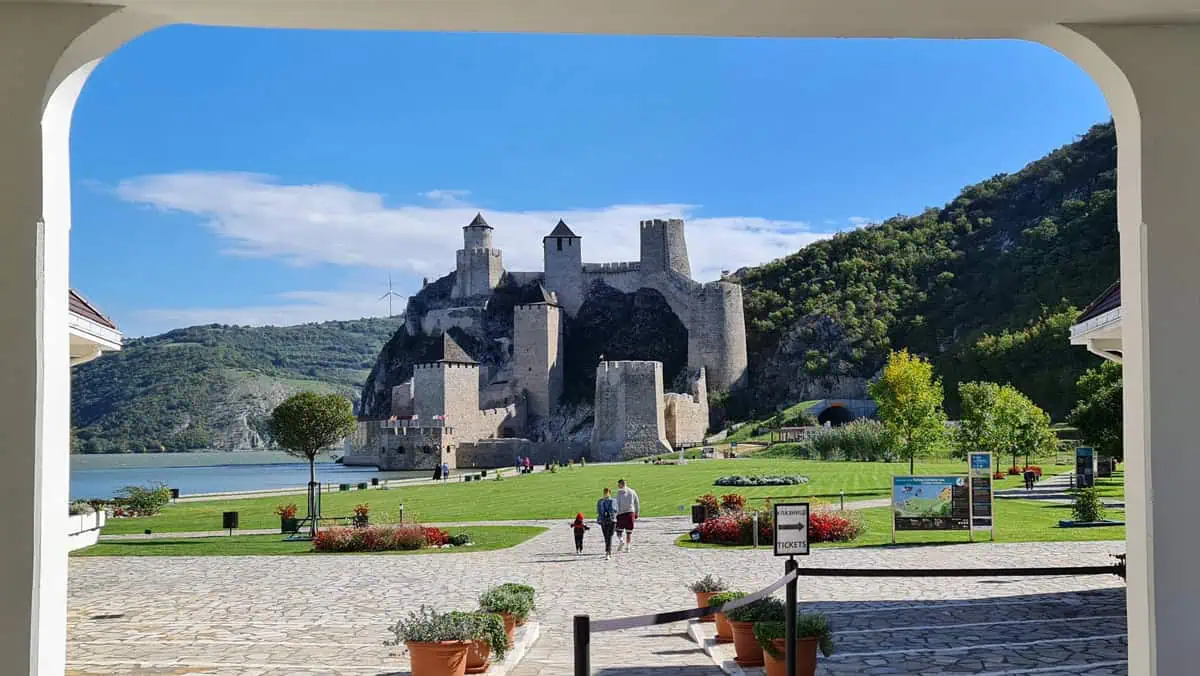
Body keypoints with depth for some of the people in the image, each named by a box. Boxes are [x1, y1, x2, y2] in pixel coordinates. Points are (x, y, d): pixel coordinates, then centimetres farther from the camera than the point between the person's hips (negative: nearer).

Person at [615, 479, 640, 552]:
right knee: (629, 532, 7)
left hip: (622, 513, -4)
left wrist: (617, 513, -9)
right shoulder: (632, 491, 11)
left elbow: (618, 504, -10)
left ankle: (620, 541, -13)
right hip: (631, 513, 4)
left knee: (619, 529, 9)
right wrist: (637, 514, 22)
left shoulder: (619, 492, -4)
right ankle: (627, 547, 5)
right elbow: (637, 504, 15)